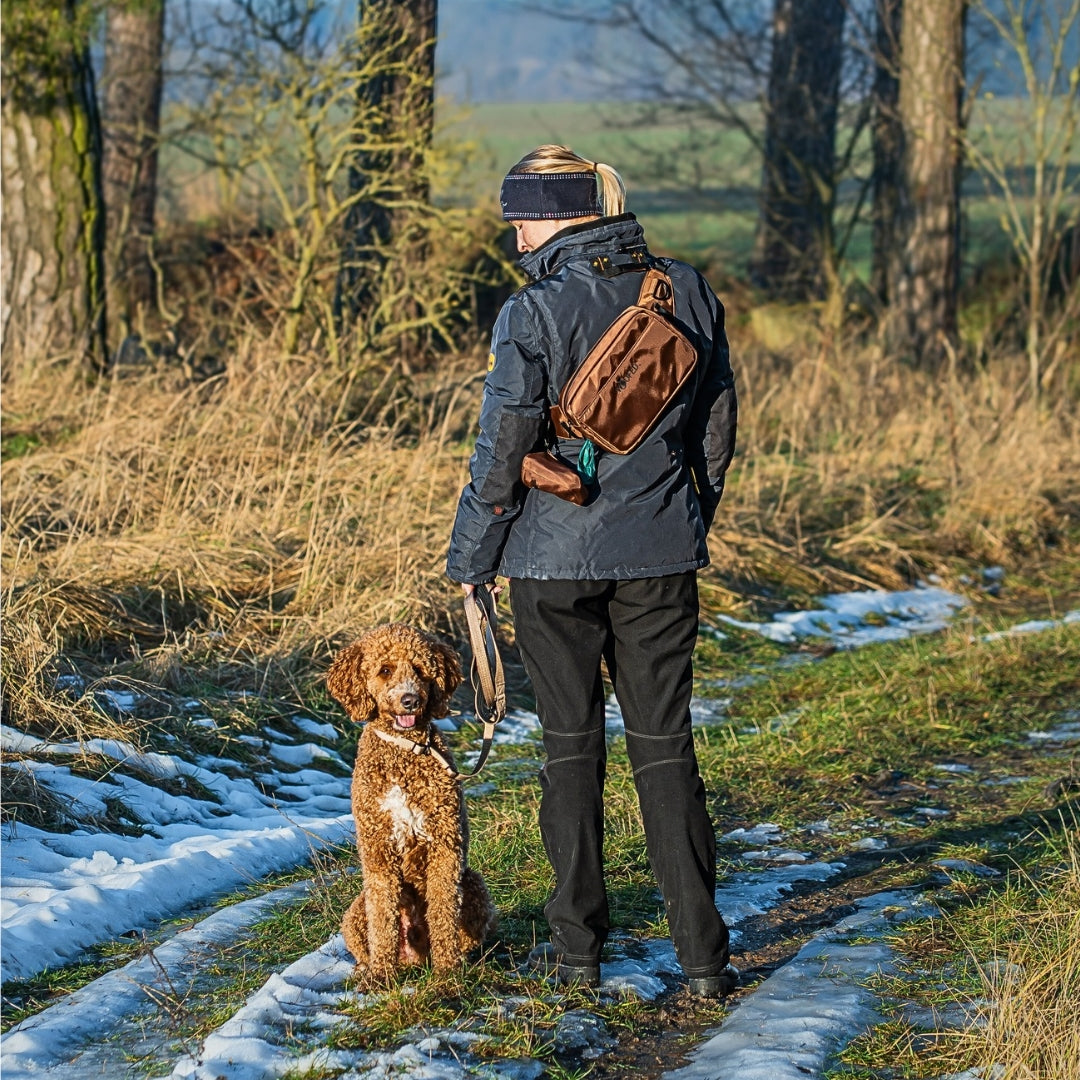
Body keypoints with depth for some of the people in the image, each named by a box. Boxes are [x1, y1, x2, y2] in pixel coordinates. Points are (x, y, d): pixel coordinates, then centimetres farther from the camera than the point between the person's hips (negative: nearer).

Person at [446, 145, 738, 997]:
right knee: (665, 744, 7)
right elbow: (717, 428, 10)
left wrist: (470, 558, -1)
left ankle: (579, 945, 13)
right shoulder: (687, 294, 2)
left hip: (556, 554, -3)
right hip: (661, 554, 3)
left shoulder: (535, 313, -13)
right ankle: (701, 951, 5)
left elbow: (503, 452, -13)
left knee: (572, 742, 8)